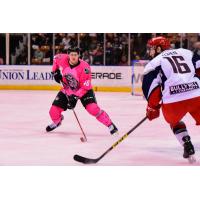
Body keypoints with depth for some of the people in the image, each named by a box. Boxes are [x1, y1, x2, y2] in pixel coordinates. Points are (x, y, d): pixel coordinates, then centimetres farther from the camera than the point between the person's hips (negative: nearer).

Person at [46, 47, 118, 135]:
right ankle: (57, 122, 35)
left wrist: (75, 97, -36)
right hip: (67, 89, 4)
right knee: (54, 111, -2)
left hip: (83, 90, -4)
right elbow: (56, 58, 10)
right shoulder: (63, 59, -17)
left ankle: (110, 124, -11)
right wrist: (55, 71, 0)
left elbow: (85, 87, -27)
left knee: (93, 108, -27)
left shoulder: (84, 67, -29)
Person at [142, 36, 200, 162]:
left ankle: (188, 147, 16)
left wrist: (152, 108, 18)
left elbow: (150, 87, 7)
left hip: (174, 100, -1)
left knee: (174, 121, 29)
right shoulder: (187, 53, 21)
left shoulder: (155, 62, 13)